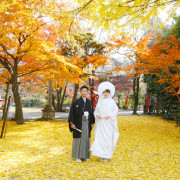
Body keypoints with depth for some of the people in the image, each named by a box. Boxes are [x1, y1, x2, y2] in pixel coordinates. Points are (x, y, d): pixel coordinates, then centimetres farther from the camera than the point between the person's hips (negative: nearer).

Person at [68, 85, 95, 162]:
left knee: (86, 138, 9)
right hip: (78, 123, -4)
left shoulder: (89, 102, 7)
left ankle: (86, 155, 20)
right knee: (78, 138, 1)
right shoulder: (76, 102, -5)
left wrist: (92, 123, 7)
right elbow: (72, 113, -6)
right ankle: (77, 156, 12)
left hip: (87, 123, 4)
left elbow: (92, 113, 11)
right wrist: (72, 123, -12)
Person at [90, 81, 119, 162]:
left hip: (108, 123, -3)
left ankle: (107, 155, 8)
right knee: (100, 138, -1)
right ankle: (102, 155, 9)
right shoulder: (100, 101, 10)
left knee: (108, 138, -2)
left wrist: (110, 116, -16)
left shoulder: (111, 101, 1)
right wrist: (97, 115, -8)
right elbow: (96, 110, 12)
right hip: (100, 123, 3)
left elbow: (115, 110, -2)